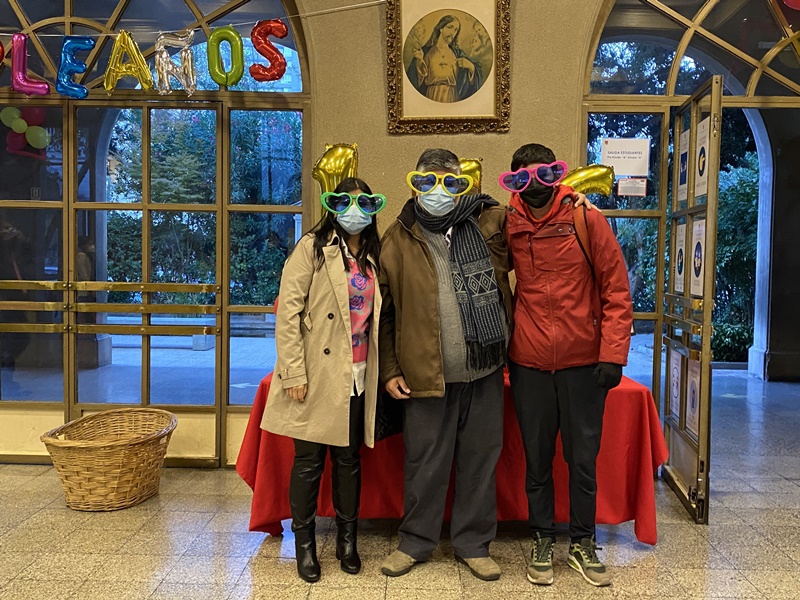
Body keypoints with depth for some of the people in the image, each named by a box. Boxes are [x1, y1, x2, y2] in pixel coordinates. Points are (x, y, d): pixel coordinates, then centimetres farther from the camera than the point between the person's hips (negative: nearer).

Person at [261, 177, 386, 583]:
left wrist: (381, 373, 8)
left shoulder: (372, 257, 12)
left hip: (357, 379, 5)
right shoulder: (313, 247, -4)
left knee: (349, 459, 13)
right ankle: (304, 542, 22)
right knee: (309, 460, 5)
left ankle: (347, 538, 28)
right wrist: (294, 373, -15)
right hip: (317, 377, -5)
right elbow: (288, 312, -10)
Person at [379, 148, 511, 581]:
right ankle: (415, 542, 30)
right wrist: (389, 369, -1)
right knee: (425, 464, 10)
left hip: (484, 371, 2)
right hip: (426, 374, -1)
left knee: (480, 460, 12)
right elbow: (384, 312, 3)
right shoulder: (397, 240, 0)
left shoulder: (490, 223, 2)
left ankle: (474, 543, 31)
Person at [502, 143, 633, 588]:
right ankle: (542, 541, 28)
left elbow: (616, 291, -5)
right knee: (537, 459, 12)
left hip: (583, 362, -1)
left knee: (583, 458, 9)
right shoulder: (508, 226, 1)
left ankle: (582, 543, 28)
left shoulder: (587, 220, -5)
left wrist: (613, 353, -11)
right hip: (529, 364, 2)